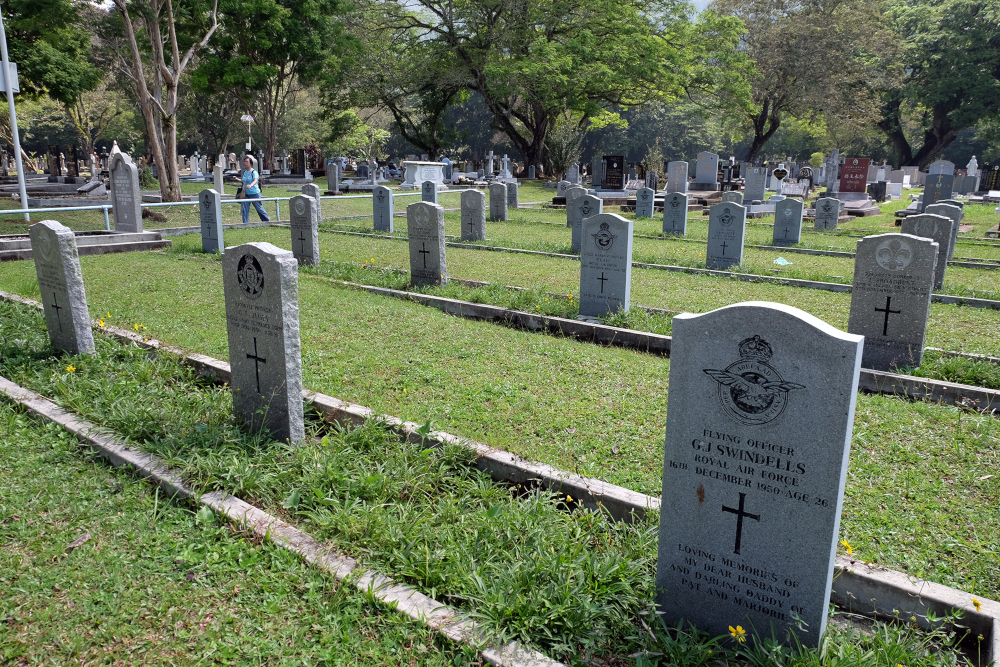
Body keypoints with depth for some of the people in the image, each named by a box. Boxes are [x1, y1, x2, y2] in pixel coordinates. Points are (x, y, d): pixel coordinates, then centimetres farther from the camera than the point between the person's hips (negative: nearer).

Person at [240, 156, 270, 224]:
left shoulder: (254, 172, -12)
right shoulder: (244, 172, 10)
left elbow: (255, 180, -30)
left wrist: (250, 185, -47)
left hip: (254, 193, -6)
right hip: (246, 194, 6)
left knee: (259, 208, 4)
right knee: (244, 209, -2)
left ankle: (267, 220, 21)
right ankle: (245, 223, 2)